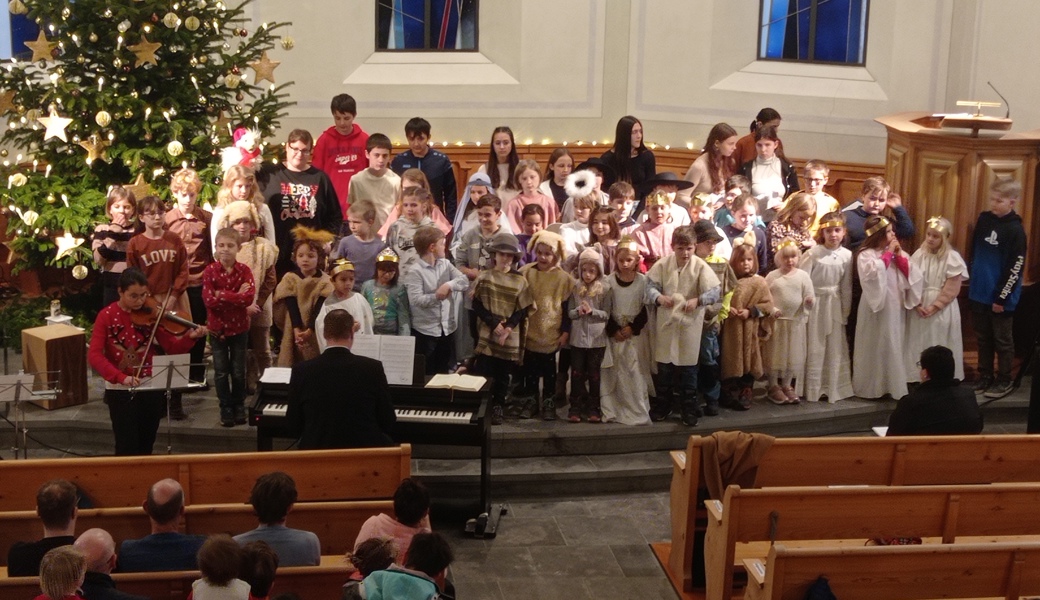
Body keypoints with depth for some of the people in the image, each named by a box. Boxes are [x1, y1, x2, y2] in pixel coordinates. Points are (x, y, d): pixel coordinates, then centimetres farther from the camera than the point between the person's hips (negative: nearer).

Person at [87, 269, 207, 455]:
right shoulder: (107, 316, -8)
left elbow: (171, 347, -6)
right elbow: (94, 355, -16)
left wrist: (190, 337, -27)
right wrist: (121, 377, -28)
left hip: (152, 389, 3)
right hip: (121, 390, -2)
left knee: (146, 447, 13)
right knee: (127, 448, -3)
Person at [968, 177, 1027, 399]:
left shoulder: (1015, 231, -16)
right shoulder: (984, 219, 2)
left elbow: (1015, 268, -16)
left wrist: (1001, 297, -15)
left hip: (1001, 297, -6)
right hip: (979, 292, 6)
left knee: (1002, 339, 6)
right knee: (983, 338, 15)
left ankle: (1004, 381, 17)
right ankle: (985, 377, 26)